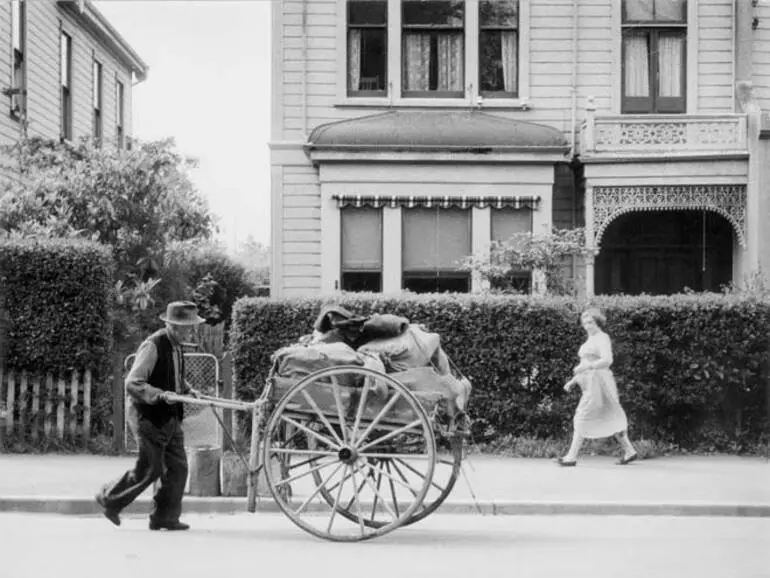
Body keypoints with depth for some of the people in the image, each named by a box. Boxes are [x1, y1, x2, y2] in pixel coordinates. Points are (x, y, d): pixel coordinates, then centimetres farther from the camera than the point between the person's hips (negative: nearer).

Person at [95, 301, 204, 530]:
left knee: (178, 468, 3)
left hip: (170, 417, 8)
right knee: (149, 470, -1)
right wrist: (160, 395, -31)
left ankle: (165, 517, 11)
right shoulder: (152, 346, -18)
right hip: (149, 416, -8)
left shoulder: (176, 347, 9)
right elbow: (132, 384, -22)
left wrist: (188, 390, 10)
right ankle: (109, 499, 19)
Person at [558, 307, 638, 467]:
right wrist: (573, 381, 16)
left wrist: (585, 366, -29)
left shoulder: (602, 338, -10)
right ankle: (630, 451, 17)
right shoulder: (590, 341, 20)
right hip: (591, 384, 10)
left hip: (598, 383, -10)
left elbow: (607, 361, -23)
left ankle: (572, 457, -11)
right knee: (607, 420, 12)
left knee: (582, 418, -11)